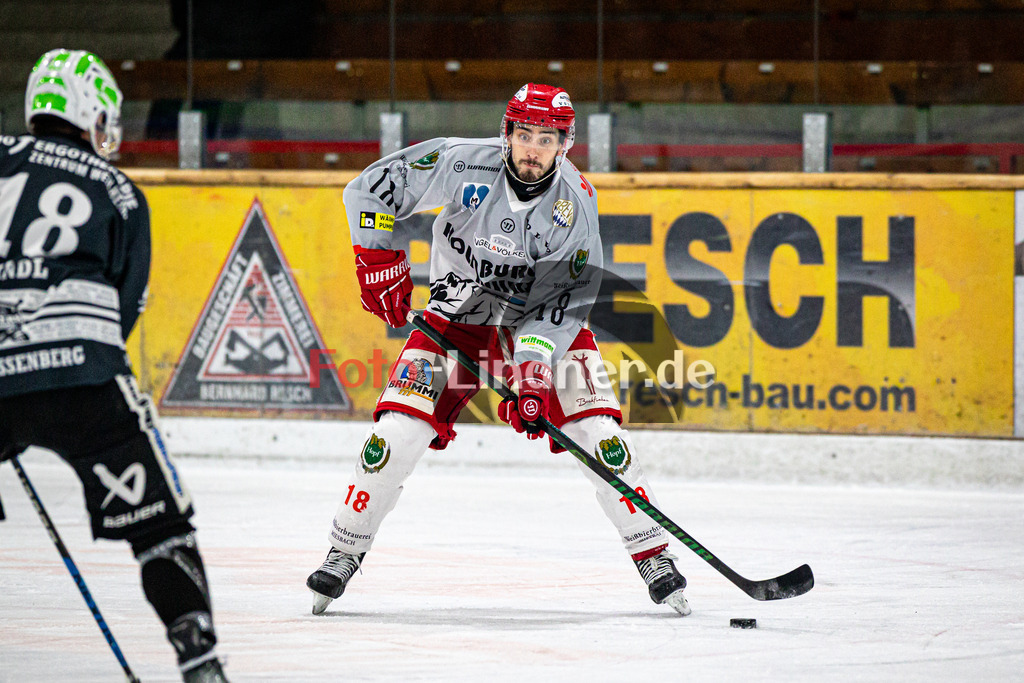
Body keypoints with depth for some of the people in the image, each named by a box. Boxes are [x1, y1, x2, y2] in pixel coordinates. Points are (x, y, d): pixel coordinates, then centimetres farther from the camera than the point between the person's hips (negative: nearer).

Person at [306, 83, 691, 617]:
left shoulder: (575, 205, -19)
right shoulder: (464, 164, -23)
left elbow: (567, 298, -19)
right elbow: (369, 190, -13)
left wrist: (534, 363, -30)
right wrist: (378, 260, -18)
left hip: (544, 322, 1)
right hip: (456, 317, 0)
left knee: (597, 432, -12)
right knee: (399, 430, -14)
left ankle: (652, 556, 1)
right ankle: (345, 552, 2)